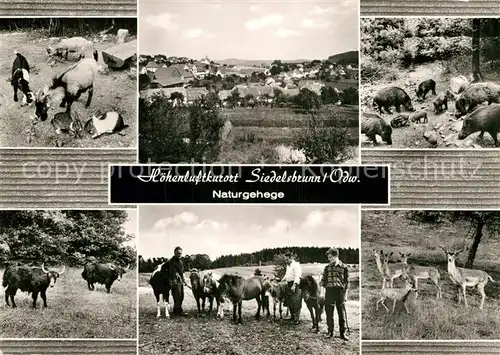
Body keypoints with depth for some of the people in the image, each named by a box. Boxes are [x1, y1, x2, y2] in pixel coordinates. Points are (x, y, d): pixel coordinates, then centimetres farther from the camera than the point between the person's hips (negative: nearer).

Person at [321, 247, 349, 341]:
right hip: (329, 290, 2)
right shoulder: (327, 267, 11)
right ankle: (330, 332, 17)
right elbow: (324, 279, 15)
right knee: (329, 313, 4)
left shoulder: (343, 267, 4)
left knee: (342, 313, 1)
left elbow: (347, 282, 5)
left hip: (340, 290, -2)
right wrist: (322, 283, -6)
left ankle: (343, 333, 10)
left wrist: (345, 293, 0)